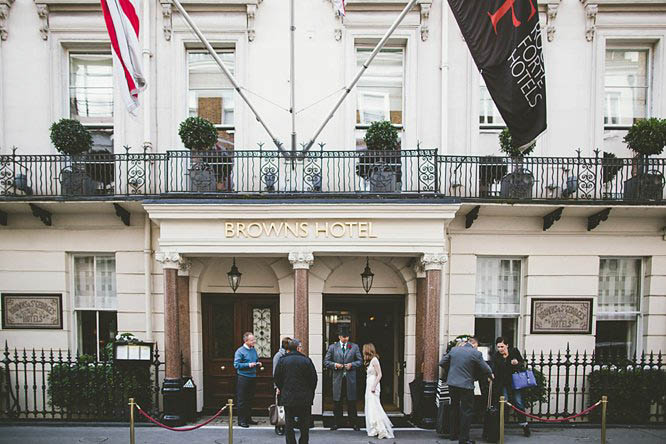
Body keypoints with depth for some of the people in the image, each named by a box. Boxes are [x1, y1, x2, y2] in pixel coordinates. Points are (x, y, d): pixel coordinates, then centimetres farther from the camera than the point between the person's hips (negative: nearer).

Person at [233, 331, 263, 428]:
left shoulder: (253, 350, 10)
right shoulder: (240, 351, -11)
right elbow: (236, 365, -15)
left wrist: (258, 363, 2)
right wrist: (248, 365, -22)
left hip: (252, 377, 7)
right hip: (243, 378, -7)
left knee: (250, 399, 15)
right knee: (242, 400, 0)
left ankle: (248, 418, 25)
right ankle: (241, 420, 8)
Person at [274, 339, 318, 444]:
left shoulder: (282, 361, -2)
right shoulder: (306, 360, -7)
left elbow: (277, 379, 2)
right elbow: (314, 379, -4)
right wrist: (310, 393, 9)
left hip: (288, 397, 1)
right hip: (305, 399, -1)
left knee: (289, 424, 10)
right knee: (304, 425, 12)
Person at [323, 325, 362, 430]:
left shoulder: (354, 347, 5)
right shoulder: (332, 347, 4)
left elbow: (360, 361, 7)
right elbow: (326, 361, 5)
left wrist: (352, 364, -11)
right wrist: (335, 365, -12)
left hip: (350, 379, 0)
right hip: (338, 378, 0)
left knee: (352, 402, 4)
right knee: (337, 402, 6)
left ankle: (354, 423, 14)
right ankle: (337, 422, 18)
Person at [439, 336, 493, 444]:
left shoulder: (454, 350, 4)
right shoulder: (476, 353, -9)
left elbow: (442, 363, 8)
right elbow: (485, 368, -3)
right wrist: (491, 375, 18)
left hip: (452, 383, 5)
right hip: (466, 385, -5)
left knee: (454, 408, 20)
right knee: (467, 411, 6)